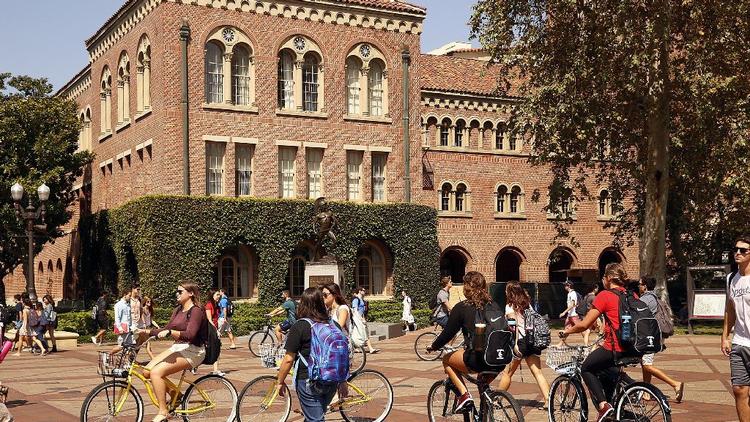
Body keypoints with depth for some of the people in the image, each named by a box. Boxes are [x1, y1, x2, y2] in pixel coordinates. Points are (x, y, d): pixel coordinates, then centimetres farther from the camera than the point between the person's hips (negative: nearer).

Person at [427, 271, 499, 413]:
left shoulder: (462, 307, -1)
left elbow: (448, 333, 3)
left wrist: (433, 347, 22)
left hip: (477, 359, -6)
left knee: (447, 360, 20)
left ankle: (464, 394, 5)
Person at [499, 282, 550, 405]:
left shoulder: (510, 306, -3)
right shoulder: (527, 304, 15)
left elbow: (515, 325, -11)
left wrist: (515, 344, -13)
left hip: (521, 340, -6)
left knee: (507, 373, 8)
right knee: (538, 372, 1)